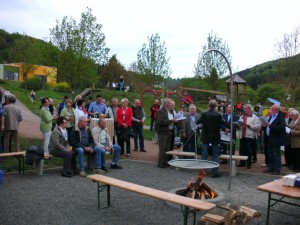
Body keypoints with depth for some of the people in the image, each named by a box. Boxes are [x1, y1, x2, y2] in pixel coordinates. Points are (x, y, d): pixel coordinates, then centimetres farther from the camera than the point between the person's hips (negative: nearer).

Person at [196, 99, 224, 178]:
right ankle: (215, 173, 8)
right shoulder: (218, 115, -13)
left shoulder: (204, 114, -9)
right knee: (215, 155, 7)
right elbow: (223, 124, -5)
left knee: (204, 155, 11)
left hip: (205, 137, 1)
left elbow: (198, 122, 4)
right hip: (215, 138, -1)